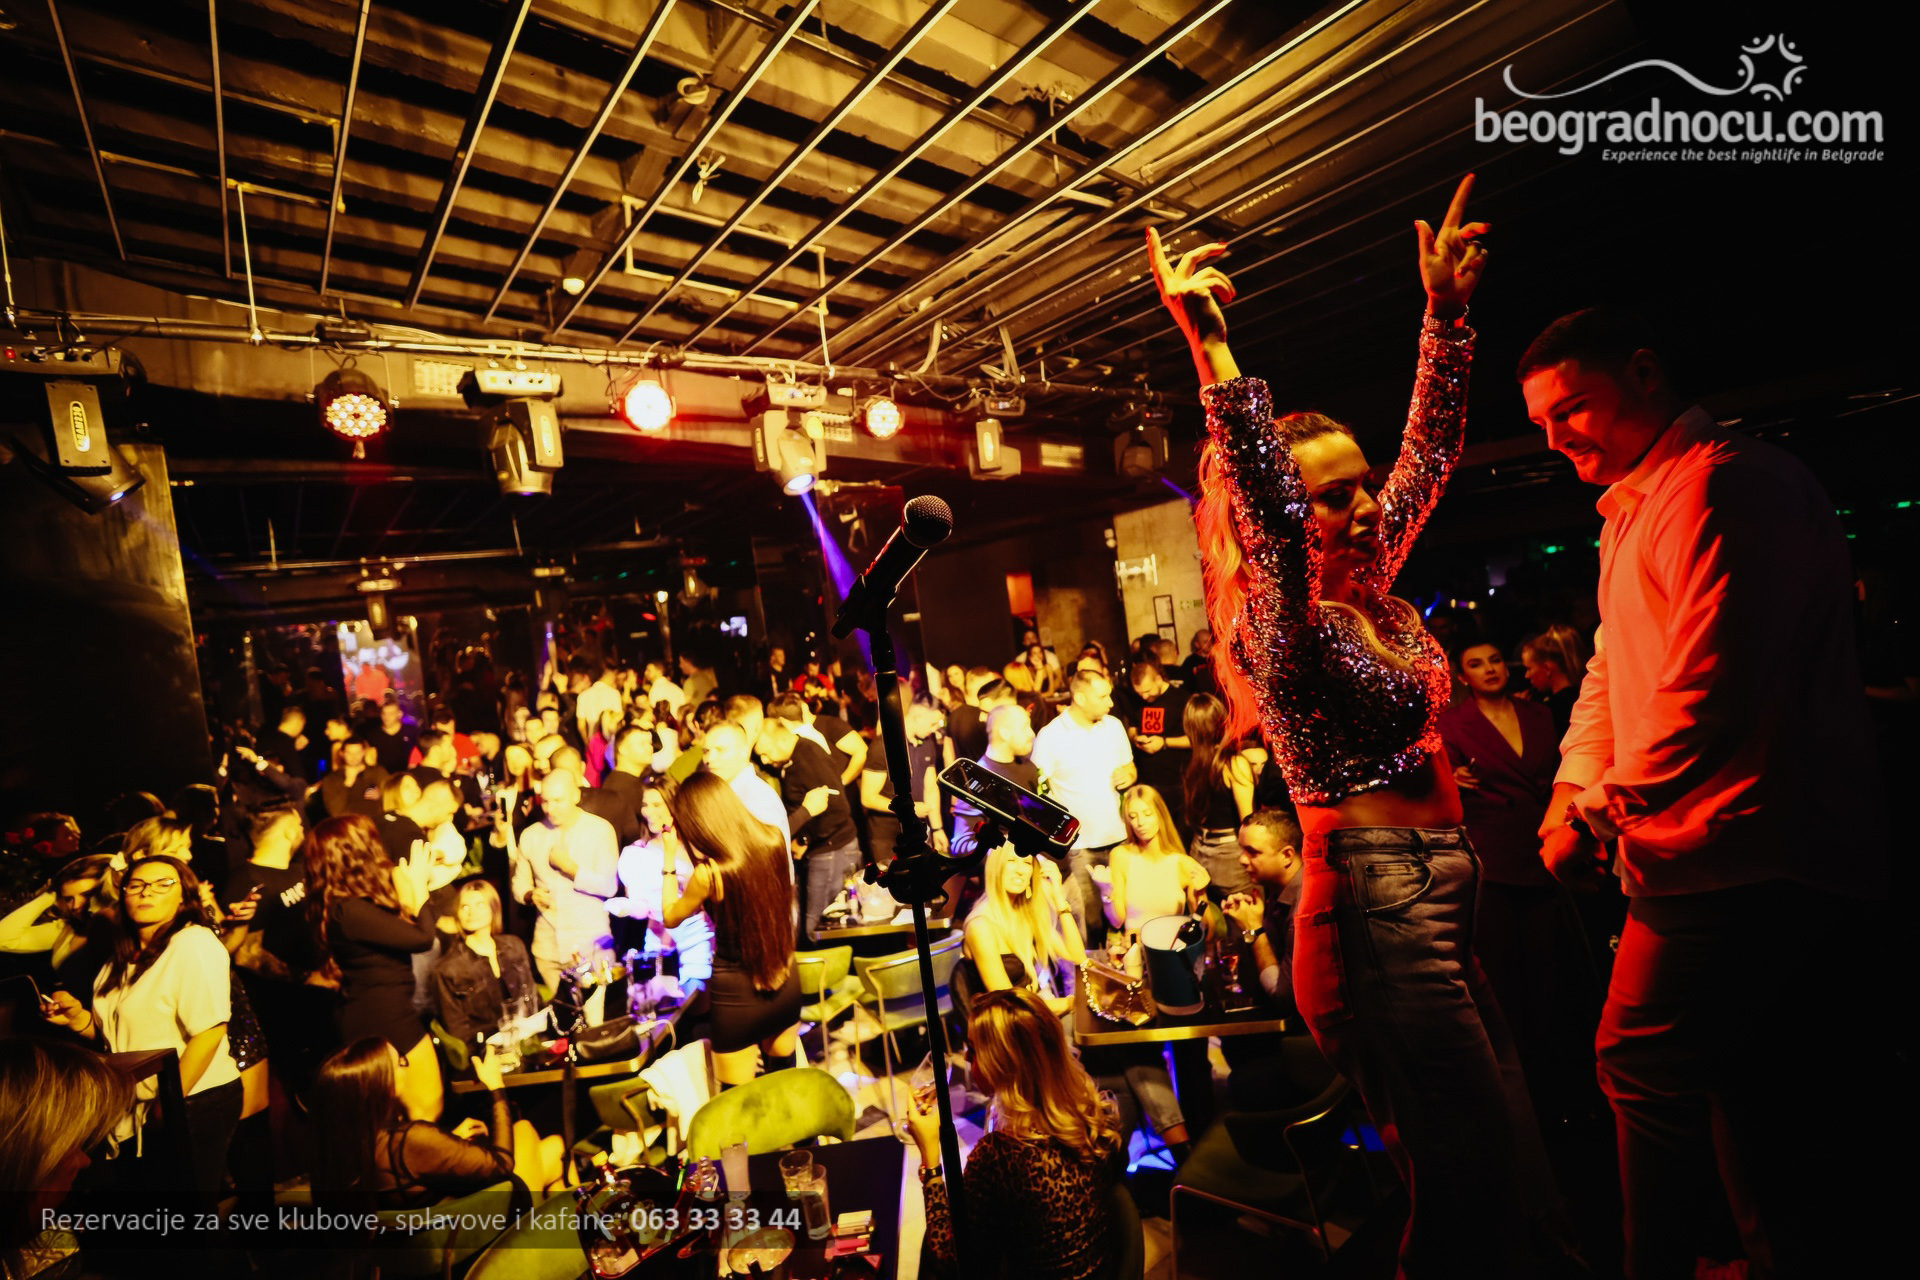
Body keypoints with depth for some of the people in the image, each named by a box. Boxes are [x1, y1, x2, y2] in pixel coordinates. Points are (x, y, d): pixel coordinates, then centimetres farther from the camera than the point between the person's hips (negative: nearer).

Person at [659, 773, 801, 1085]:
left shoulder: (708, 874, -25)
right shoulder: (774, 839, -11)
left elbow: (670, 918, -3)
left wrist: (668, 866, 4)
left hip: (738, 997, -5)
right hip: (787, 982, 5)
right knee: (784, 1081, 26)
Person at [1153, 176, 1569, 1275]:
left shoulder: (1377, 591, 9)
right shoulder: (1286, 624, -13)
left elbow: (1433, 447, 14)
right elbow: (1257, 491, -30)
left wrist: (1448, 311, 11)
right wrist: (1210, 343, -33)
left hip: (1446, 891, 9)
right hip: (1376, 906, -8)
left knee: (1512, 1172, 18)